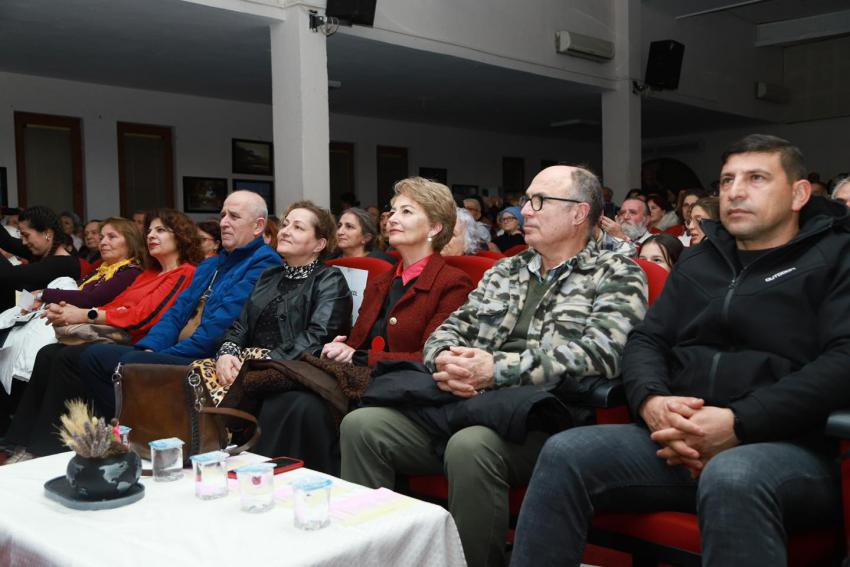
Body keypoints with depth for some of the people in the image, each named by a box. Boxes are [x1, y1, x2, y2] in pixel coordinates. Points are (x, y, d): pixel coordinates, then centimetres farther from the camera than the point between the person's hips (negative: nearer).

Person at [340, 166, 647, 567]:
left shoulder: (616, 276, 4)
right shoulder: (503, 271, 22)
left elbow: (600, 353, -12)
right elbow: (452, 329, 19)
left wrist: (497, 369, -20)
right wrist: (445, 359, -8)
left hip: (540, 418, -6)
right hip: (463, 404, 6)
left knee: (471, 446, -36)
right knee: (362, 425, -14)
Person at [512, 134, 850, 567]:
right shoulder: (697, 262, 22)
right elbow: (646, 339, 15)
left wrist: (740, 422, -21)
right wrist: (651, 400, -9)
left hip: (791, 444, -4)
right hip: (683, 440, 5)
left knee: (732, 478, -39)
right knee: (564, 454, -19)